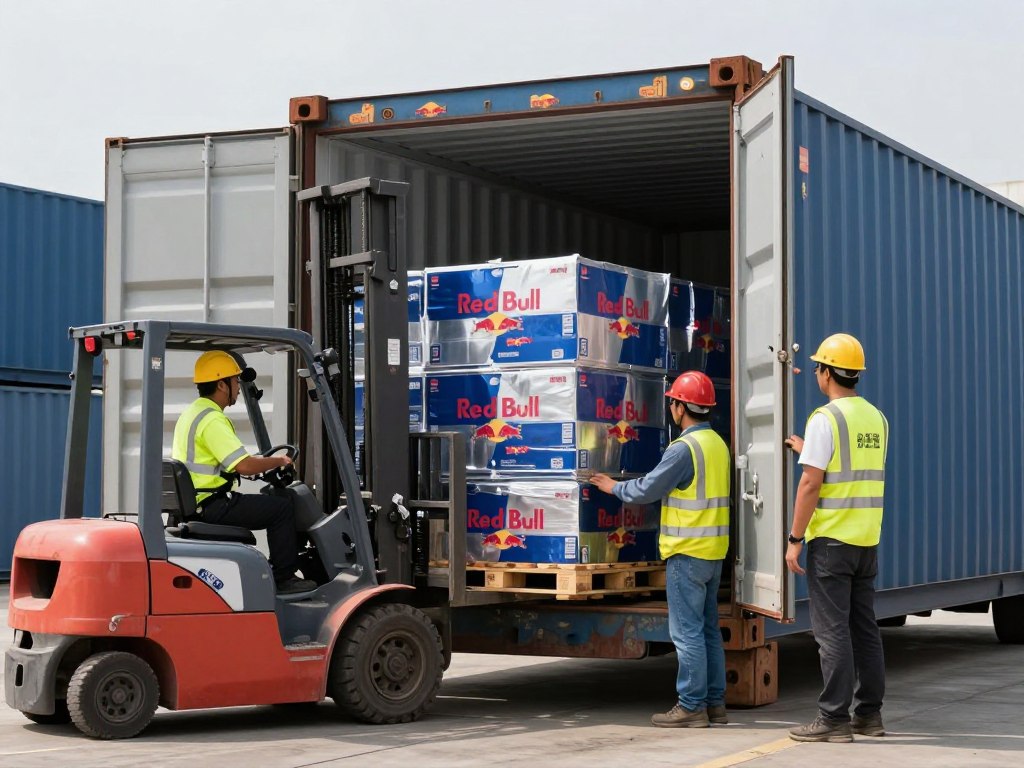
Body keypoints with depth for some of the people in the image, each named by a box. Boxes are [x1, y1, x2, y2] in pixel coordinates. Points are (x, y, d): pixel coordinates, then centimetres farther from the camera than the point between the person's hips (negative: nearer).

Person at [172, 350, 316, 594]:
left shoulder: (191, 413, 15)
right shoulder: (212, 420, -18)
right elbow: (244, 466, -24)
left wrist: (260, 460, 21)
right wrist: (278, 461, -7)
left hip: (193, 503, 11)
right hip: (212, 506, -11)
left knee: (268, 503, 26)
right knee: (282, 507, -8)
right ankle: (284, 578, -2)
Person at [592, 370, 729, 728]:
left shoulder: (684, 448, -17)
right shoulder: (717, 443, 12)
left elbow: (647, 490, -12)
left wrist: (614, 487, 6)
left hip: (687, 551, -9)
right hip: (713, 551, 9)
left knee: (687, 631, -5)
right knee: (708, 629, 13)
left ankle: (691, 706, -3)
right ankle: (714, 703, 17)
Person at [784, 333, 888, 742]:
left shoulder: (826, 418, -13)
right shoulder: (876, 418, 11)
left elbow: (811, 484, -17)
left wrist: (794, 539, -12)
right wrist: (809, 451, 29)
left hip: (831, 539, -7)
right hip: (868, 539, 7)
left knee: (832, 630, -4)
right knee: (864, 627, 12)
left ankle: (834, 717, -3)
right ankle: (870, 713, 16)